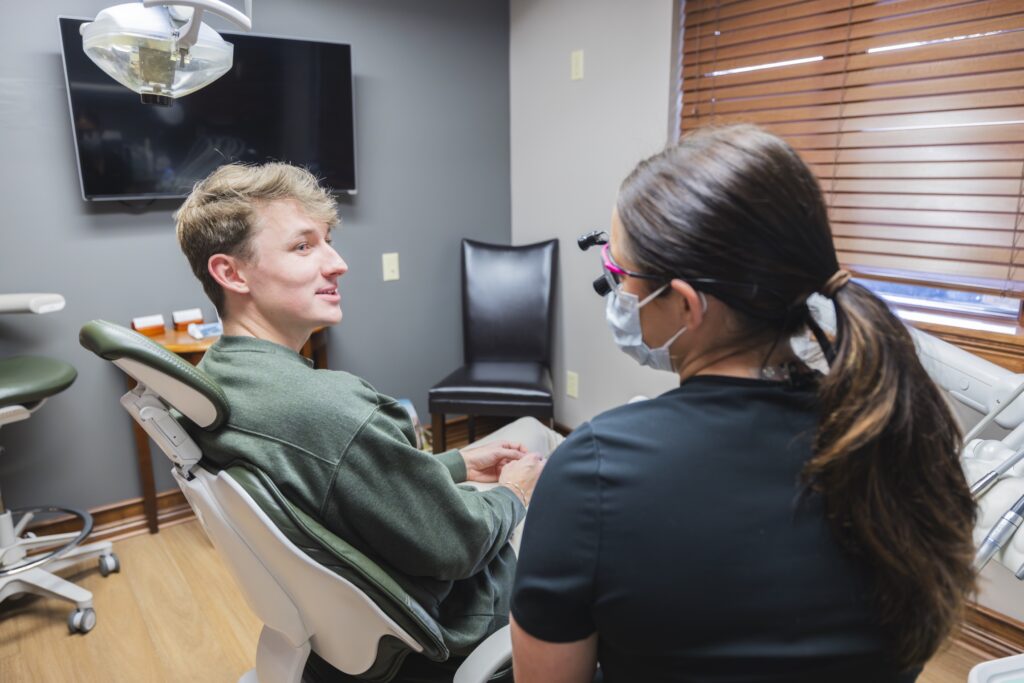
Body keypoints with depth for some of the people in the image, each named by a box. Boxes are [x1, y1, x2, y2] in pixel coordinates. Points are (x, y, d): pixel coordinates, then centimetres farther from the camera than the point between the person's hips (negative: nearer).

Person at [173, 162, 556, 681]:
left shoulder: (213, 376, -8)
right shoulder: (331, 408, -38)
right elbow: (458, 548, -25)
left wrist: (458, 464, 5)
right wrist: (512, 495, -6)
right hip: (440, 619, -7)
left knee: (533, 431, 20)